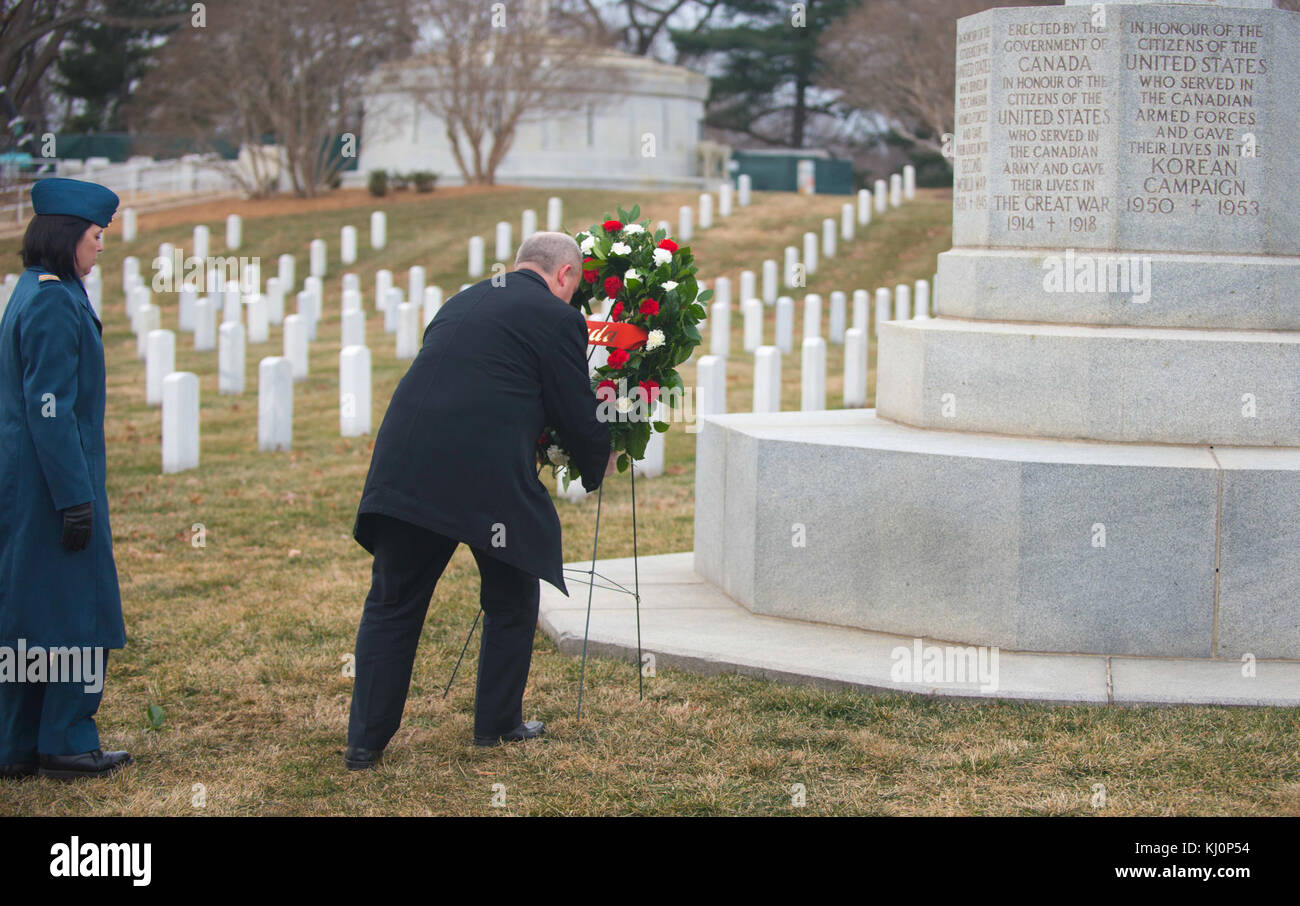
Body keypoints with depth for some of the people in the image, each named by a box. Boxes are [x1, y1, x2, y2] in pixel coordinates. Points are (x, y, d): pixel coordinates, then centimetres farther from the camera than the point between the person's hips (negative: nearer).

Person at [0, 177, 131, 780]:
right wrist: (75, 497, -21)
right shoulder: (54, 303, -16)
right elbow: (50, 408, -21)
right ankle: (66, 744, 6)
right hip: (50, 480, -10)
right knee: (76, 613, -1)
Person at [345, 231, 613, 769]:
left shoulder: (462, 302, 22)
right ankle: (498, 724, 25)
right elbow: (578, 414, 5)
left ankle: (366, 742, 11)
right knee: (511, 602, 17)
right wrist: (598, 467, 26)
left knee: (392, 605, 13)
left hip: (405, 465, 5)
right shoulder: (556, 317, 3)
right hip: (489, 476, -5)